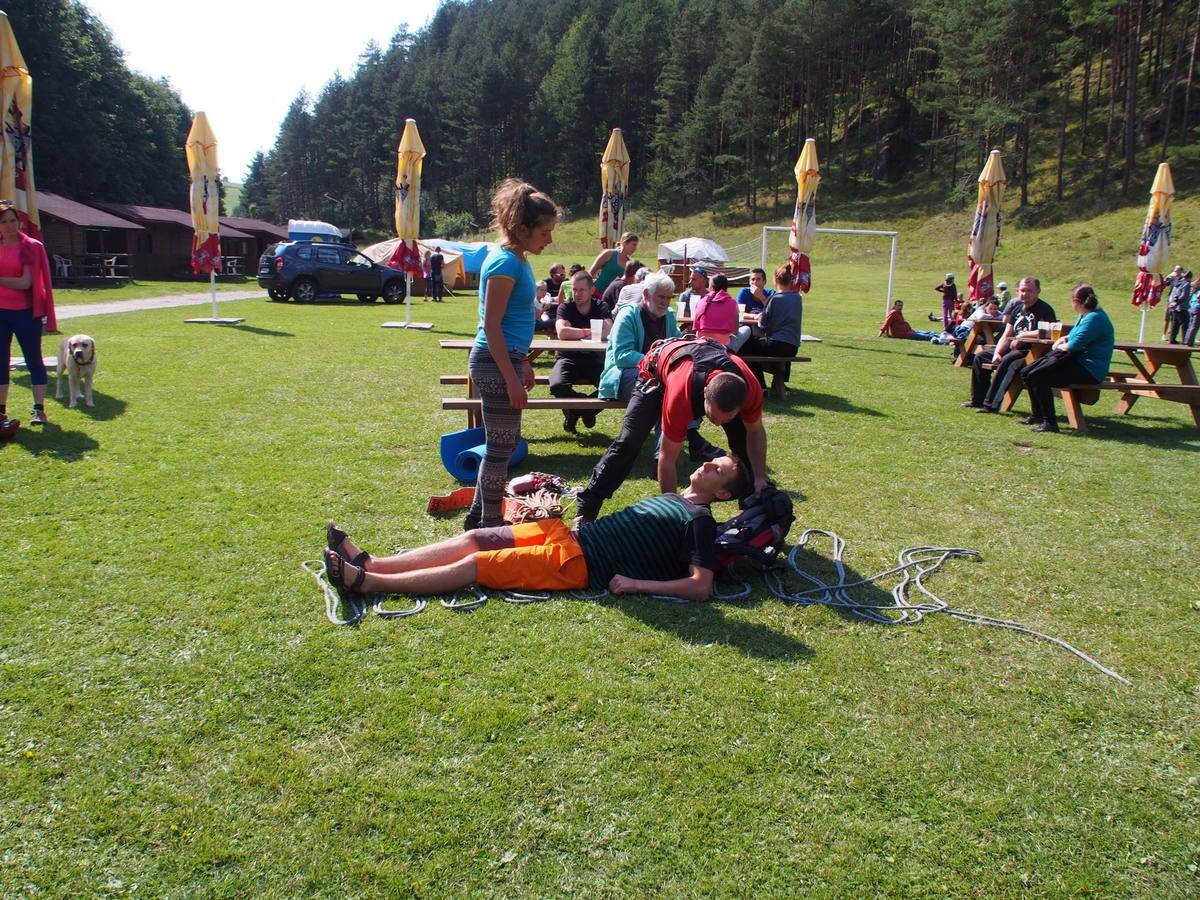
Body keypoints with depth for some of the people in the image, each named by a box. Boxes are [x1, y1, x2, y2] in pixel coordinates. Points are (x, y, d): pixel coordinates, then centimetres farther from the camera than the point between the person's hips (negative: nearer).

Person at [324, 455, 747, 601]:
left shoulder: (699, 521, -6)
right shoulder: (672, 498, 21)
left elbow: (701, 587, -18)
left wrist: (636, 584, -19)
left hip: (579, 562, -8)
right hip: (567, 533, 8)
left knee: (473, 564, -14)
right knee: (475, 538, -1)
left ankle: (365, 582, -13)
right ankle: (370, 563, -1)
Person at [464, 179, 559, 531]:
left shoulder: (516, 259, 13)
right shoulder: (505, 263, -17)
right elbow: (491, 325, -20)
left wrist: (523, 364, 24)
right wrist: (512, 380, -21)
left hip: (507, 358, 10)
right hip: (496, 362, -10)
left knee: (502, 443, 18)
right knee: (501, 447, -1)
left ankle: (479, 515, 31)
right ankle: (490, 525, 11)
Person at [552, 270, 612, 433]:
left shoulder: (601, 307, 4)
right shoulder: (565, 308, 0)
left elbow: (609, 332, -16)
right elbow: (562, 332, -21)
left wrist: (577, 333, -14)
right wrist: (588, 332, -13)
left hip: (594, 358, 1)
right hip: (569, 357, -1)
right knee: (557, 385, -33)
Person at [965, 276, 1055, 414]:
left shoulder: (1044, 310, -10)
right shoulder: (1016, 307, 13)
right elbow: (1007, 335, 11)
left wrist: (1022, 335, -15)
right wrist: (997, 353, -5)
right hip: (1013, 349, 9)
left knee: (1007, 361, -35)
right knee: (980, 356, 8)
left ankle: (991, 404, -33)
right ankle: (978, 399, 12)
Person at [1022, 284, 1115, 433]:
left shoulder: (1094, 318, -16)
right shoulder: (1086, 315, 17)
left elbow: (1075, 345, -23)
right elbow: (1073, 336, 31)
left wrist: (1060, 346, -2)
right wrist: (1062, 340, 8)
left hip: (1089, 370, -11)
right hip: (1077, 360, 11)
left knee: (1037, 377, -25)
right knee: (1027, 374, 4)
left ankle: (1050, 422, -20)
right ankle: (1036, 415, 13)